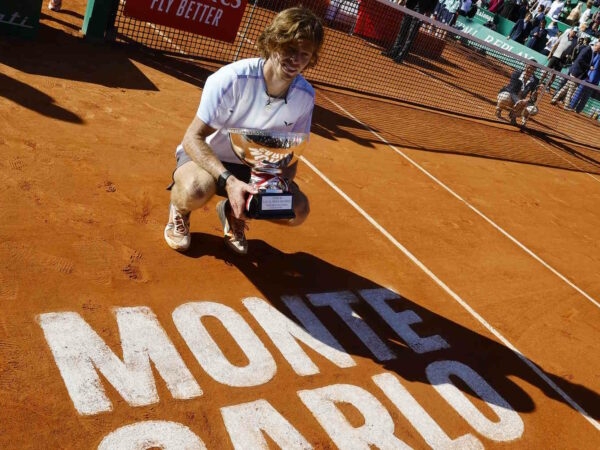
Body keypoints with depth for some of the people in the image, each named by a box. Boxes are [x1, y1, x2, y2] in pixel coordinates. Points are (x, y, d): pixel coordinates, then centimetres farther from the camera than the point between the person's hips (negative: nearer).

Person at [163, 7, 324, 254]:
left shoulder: (305, 96, -15)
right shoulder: (232, 79, -28)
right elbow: (193, 138, -26)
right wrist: (228, 180, -41)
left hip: (253, 167, 4)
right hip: (205, 155, -4)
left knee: (298, 210, -17)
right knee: (197, 189, -39)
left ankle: (233, 213, 13)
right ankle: (179, 212, 2)